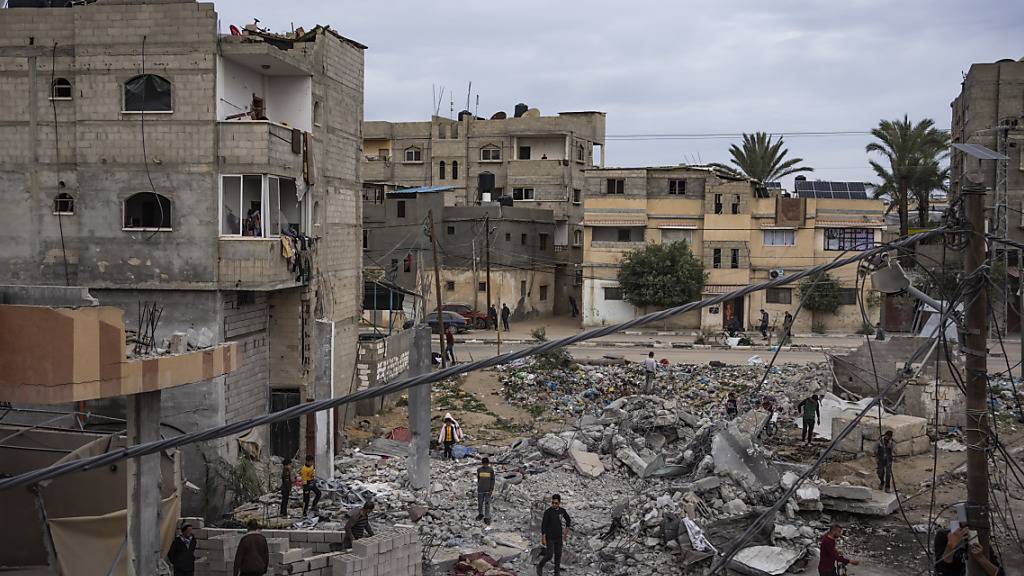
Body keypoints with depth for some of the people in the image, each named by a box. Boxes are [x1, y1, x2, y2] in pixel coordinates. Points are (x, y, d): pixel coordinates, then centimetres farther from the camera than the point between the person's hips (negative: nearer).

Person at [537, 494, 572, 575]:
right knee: (549, 555, -8)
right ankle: (540, 566, 16)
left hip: (559, 537, 4)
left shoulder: (562, 511, 1)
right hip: (550, 538, -4)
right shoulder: (548, 512, -13)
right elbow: (543, 525, -12)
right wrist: (543, 538, -15)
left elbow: (568, 520, 19)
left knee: (558, 555, 5)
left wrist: (566, 529, 9)